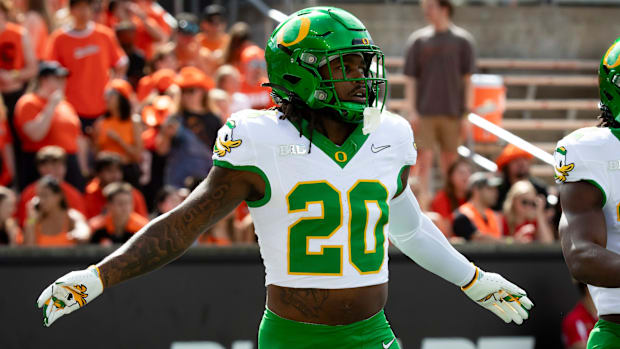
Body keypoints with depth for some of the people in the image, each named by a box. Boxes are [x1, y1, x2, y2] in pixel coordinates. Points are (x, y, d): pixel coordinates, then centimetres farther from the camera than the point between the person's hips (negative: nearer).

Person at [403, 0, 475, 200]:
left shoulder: (462, 40, 4)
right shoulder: (418, 40, 5)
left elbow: (467, 79, 5)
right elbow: (411, 78, 5)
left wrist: (467, 113, 0)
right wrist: (411, 110, -3)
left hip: (452, 112, 0)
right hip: (425, 112, 0)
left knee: (450, 161, 6)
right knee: (424, 159, -7)